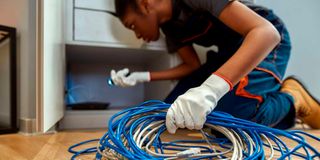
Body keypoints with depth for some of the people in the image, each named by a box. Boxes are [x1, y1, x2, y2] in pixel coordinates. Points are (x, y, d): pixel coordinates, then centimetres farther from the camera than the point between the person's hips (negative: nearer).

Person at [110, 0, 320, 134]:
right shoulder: (168, 26, 0)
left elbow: (267, 32, -35)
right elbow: (193, 65, 5)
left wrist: (211, 89, -49)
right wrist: (142, 76, -3)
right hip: (230, 50, 8)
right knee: (174, 112, -2)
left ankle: (291, 100, 0)